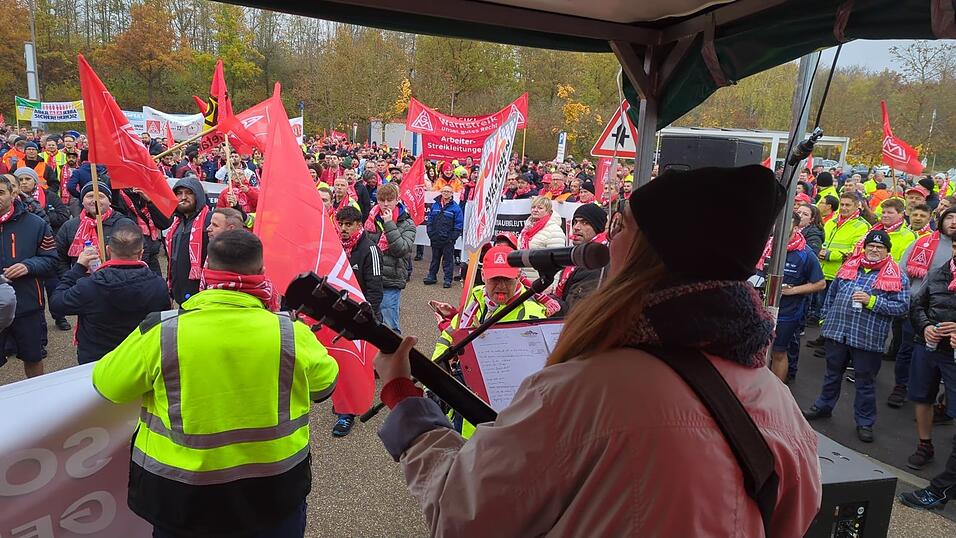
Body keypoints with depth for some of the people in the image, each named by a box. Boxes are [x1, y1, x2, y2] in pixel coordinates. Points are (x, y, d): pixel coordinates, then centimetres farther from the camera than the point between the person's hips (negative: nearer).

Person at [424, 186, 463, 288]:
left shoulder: (455, 207, -5)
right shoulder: (435, 205, 7)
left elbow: (459, 224, -6)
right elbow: (430, 221, 11)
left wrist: (453, 237, -11)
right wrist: (430, 233, 2)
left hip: (448, 239, -4)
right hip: (435, 238, 4)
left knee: (448, 259, 3)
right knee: (435, 258, 15)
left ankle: (448, 279, 9)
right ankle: (432, 276, 24)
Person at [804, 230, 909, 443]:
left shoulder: (897, 276, -3)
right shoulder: (849, 266, 8)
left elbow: (902, 306, -10)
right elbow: (832, 292, 16)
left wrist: (872, 301, -19)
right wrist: (826, 317, 14)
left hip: (868, 338, -3)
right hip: (836, 330, 4)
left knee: (865, 382, 9)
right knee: (832, 373, 19)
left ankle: (865, 422, 23)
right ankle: (824, 406, 36)